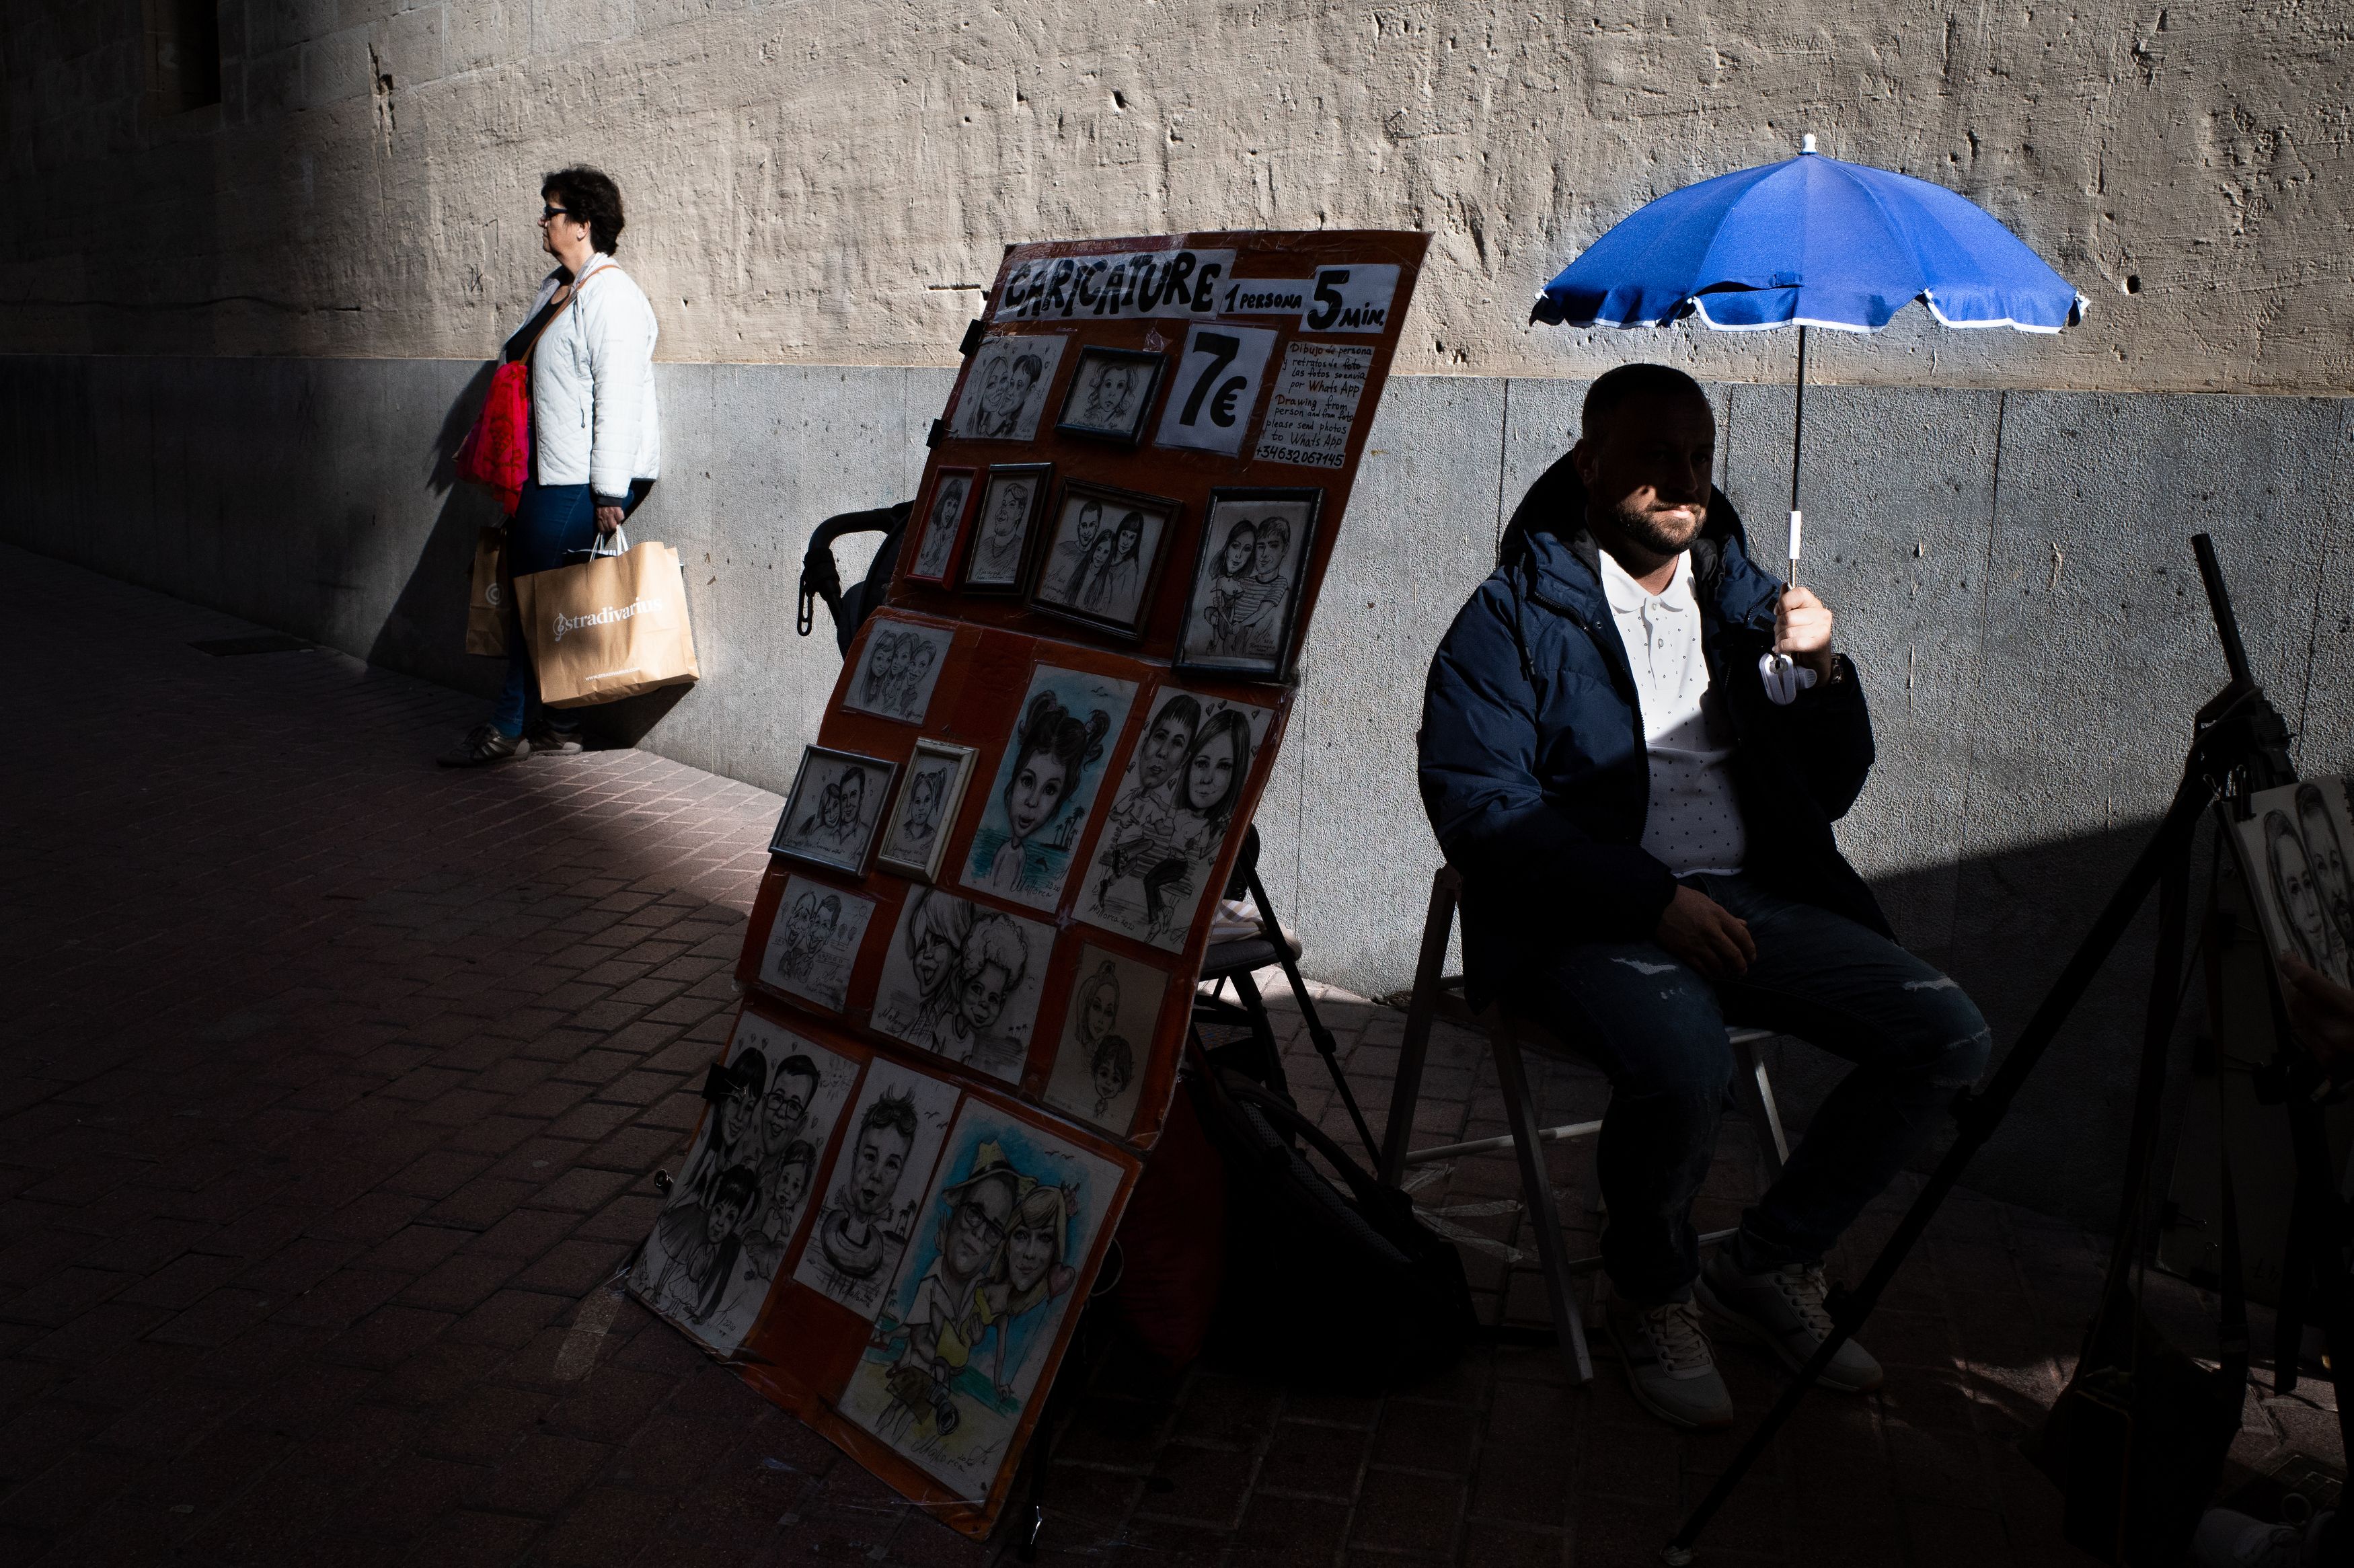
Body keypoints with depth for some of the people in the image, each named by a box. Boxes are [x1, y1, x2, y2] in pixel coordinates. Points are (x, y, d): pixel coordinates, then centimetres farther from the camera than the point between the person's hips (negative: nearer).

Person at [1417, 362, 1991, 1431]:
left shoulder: (1739, 596, 17)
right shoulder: (1515, 614, 0)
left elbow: (1831, 791, 18)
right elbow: (1478, 804, -13)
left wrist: (1822, 672, -2)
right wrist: (1653, 899, -21)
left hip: (1753, 897, 6)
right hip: (1592, 914, -6)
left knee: (1947, 1034, -11)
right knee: (1682, 1063, -35)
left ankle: (1770, 1266, 7)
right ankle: (1654, 1297, -2)